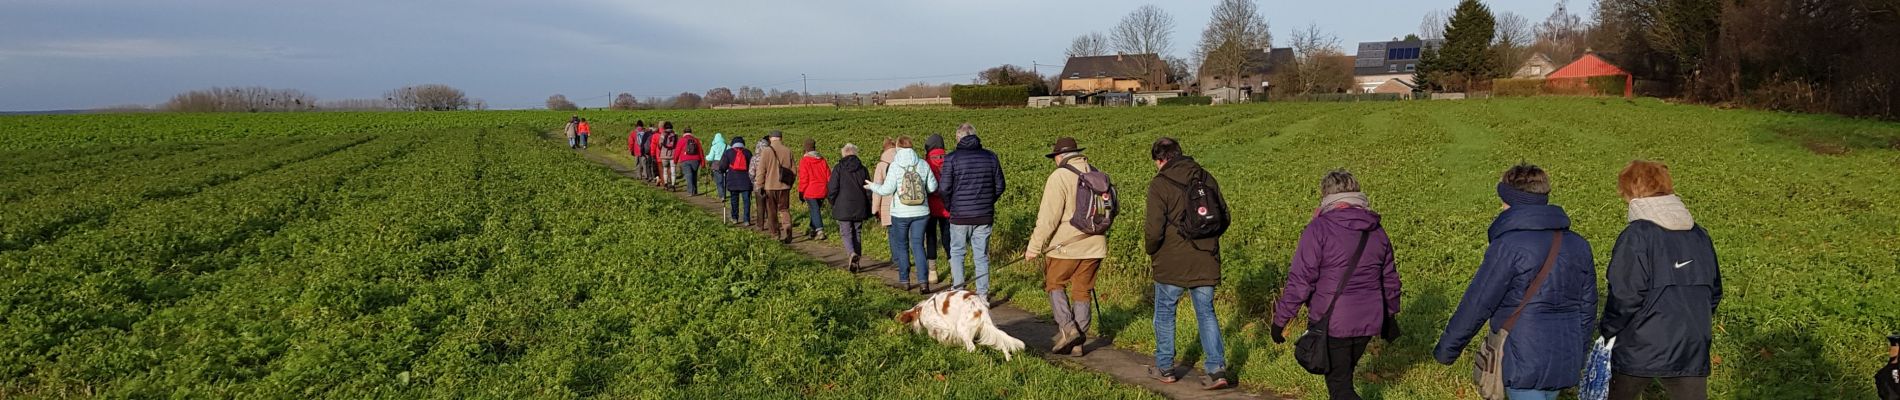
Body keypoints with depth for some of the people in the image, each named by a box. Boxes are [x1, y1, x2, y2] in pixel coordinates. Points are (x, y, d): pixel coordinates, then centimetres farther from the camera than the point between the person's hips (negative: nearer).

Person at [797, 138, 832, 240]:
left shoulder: (804, 161, -9)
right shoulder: (822, 160, 7)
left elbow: (803, 178, -10)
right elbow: (828, 176, 8)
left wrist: (801, 192, -2)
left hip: (810, 191, -5)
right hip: (822, 191, 5)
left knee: (815, 211, -2)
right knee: (816, 210, 18)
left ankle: (820, 231, -11)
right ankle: (812, 229, 27)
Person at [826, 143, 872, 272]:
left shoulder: (838, 169, -5)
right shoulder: (863, 169, 6)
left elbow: (832, 189, -8)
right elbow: (869, 191, 8)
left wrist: (833, 204, 8)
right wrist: (868, 211, 14)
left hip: (843, 208, -3)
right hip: (859, 209, 3)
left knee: (846, 233, 3)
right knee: (857, 234, 12)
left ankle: (852, 253, -23)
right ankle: (856, 261, 13)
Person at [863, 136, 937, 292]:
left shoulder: (895, 166, -11)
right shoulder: (923, 164, -2)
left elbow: (887, 189, -12)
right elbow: (932, 187, 2)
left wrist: (873, 186, 6)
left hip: (901, 212, -2)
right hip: (920, 211, 2)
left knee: (902, 246, 13)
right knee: (918, 245, 6)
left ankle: (904, 280, 20)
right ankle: (923, 282, -5)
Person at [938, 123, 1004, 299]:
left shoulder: (952, 159, -8)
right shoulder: (991, 157, 3)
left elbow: (944, 188, -8)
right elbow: (999, 186, 8)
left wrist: (949, 207, 9)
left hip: (960, 216, -3)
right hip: (984, 216, 3)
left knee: (957, 253, 13)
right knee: (982, 255, 9)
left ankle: (958, 289, 9)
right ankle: (983, 294, 11)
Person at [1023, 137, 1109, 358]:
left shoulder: (1059, 177, -11)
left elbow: (1048, 217, -15)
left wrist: (1034, 246, -9)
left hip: (1067, 245, -6)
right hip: (1095, 245, 6)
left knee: (1054, 283, 11)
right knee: (1082, 291, 11)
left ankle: (1067, 327, -6)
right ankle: (1078, 343, 13)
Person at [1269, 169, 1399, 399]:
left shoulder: (1319, 228, -13)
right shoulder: (1377, 231, 7)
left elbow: (1300, 280, -16)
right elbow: (1390, 279, 17)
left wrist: (1280, 319, -8)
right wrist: (1389, 315, 31)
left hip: (1331, 324, -6)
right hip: (1368, 323, 7)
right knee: (1344, 377, 24)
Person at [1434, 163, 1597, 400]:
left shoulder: (1508, 246, -14)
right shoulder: (1578, 245, 9)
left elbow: (1477, 305, -14)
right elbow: (1587, 307, 15)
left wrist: (1446, 350, -4)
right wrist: (1579, 354, 27)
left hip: (1524, 364, -7)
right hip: (1565, 363, 8)